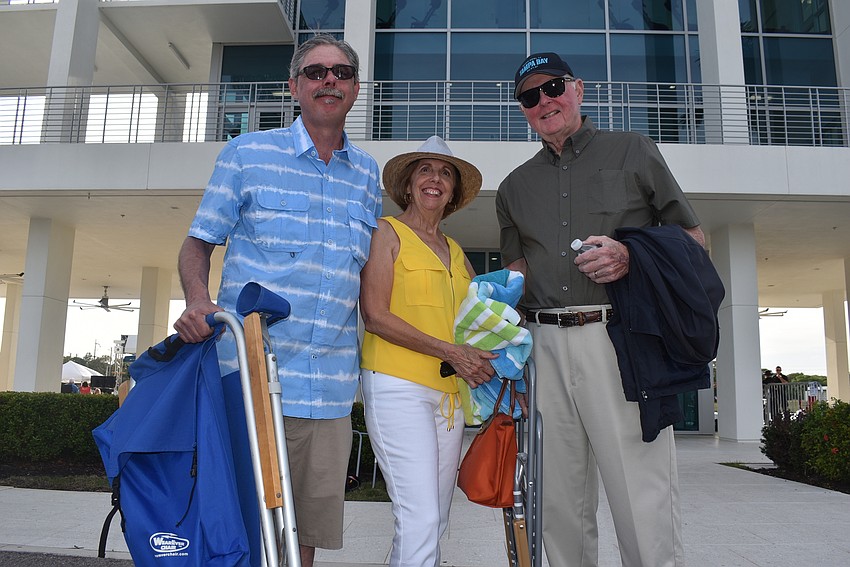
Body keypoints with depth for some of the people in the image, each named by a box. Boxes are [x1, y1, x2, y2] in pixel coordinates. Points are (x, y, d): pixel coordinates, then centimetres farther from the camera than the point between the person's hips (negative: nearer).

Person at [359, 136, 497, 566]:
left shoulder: (456, 251, 19)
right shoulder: (388, 232, 2)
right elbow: (374, 316, -8)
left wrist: (483, 361, 1)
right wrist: (449, 352, -13)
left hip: (450, 392, 7)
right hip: (398, 385, -6)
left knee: (435, 521, 10)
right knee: (420, 519, -12)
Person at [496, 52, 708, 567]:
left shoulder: (634, 150, 11)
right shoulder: (515, 186, 21)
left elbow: (696, 240, 10)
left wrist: (632, 259, -9)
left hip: (620, 337, -3)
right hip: (545, 346, 4)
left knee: (644, 508, -7)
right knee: (561, 506, 9)